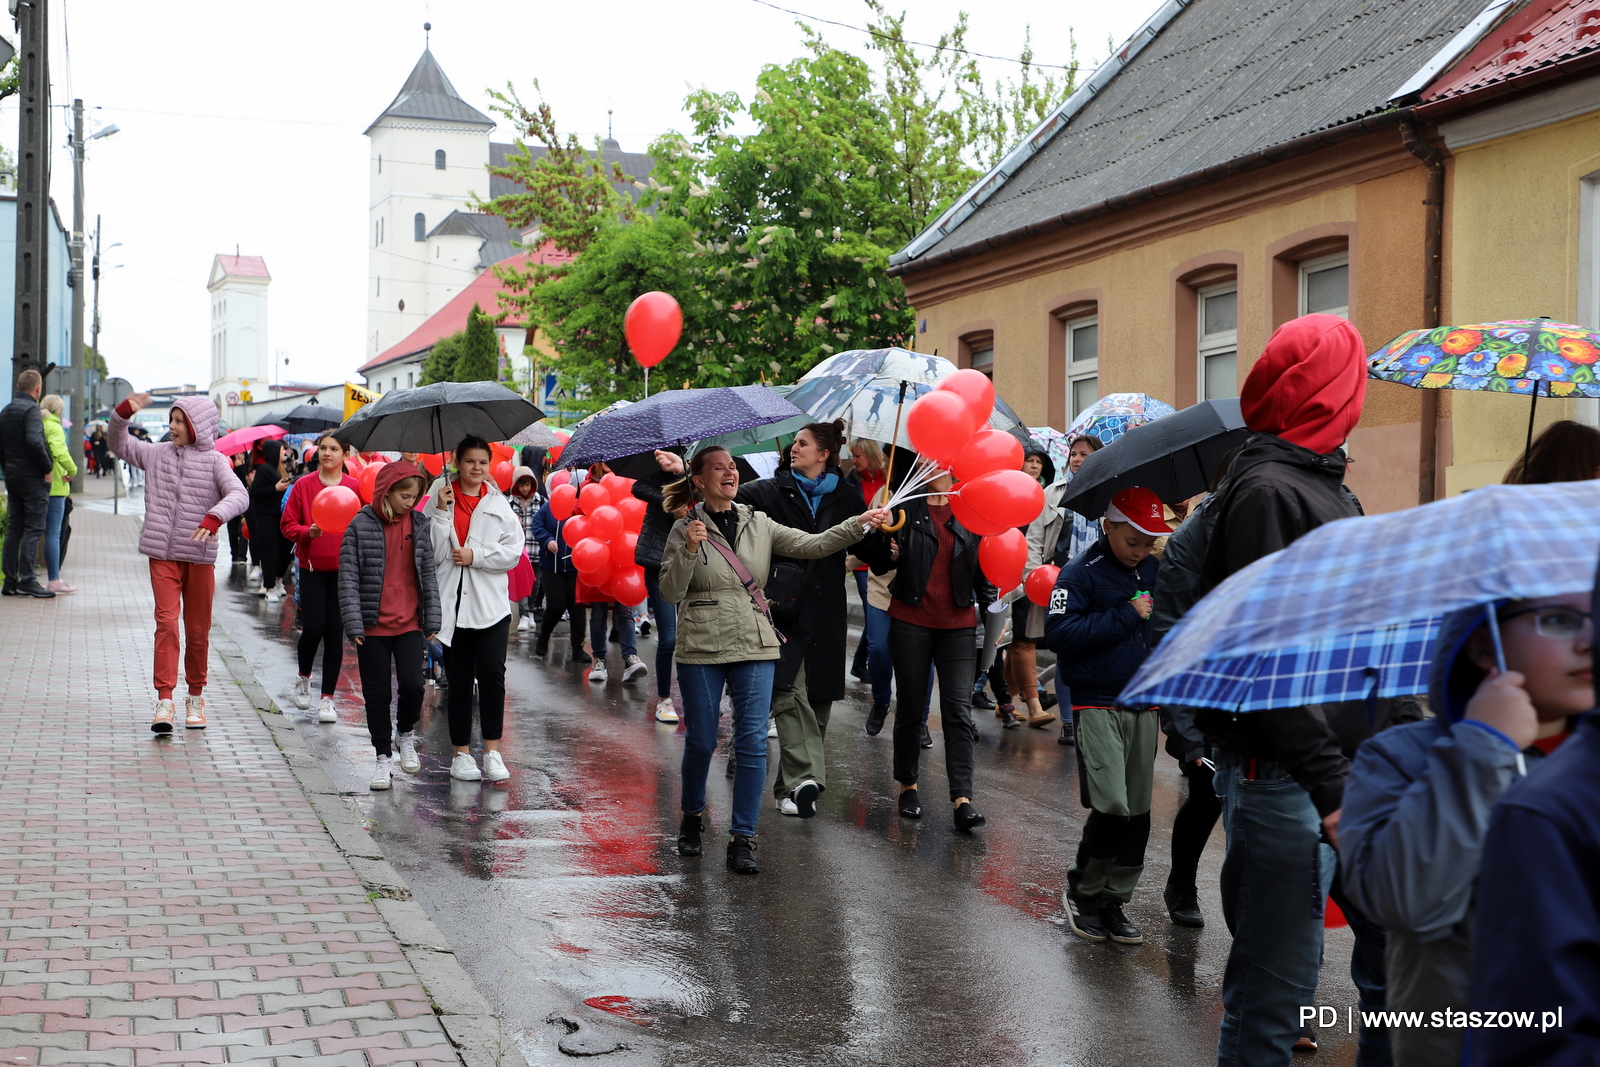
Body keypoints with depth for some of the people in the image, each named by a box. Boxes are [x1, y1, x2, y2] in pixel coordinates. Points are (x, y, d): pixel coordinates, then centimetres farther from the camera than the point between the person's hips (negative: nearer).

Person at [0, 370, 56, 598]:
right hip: (33, 477, -8)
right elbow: (34, 441, -25)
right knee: (33, 529, -6)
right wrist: (48, 468, -15)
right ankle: (27, 580, -9)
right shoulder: (31, 410, -12)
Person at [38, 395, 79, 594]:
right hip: (54, 487, -7)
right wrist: (72, 470, -13)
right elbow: (58, 451, -25)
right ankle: (54, 581, -4)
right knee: (53, 534, -5)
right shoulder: (53, 427, -9)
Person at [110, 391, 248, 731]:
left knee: (198, 630, 7)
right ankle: (164, 701, -15)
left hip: (200, 556, -1)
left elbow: (238, 494, -17)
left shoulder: (214, 461, -2)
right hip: (163, 554, 1)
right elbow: (120, 444, 20)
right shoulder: (158, 454, 9)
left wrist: (215, 517, -35)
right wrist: (123, 413, 1)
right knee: (166, 623, -11)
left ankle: (196, 696, 24)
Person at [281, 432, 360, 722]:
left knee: (335, 632, 0)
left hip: (343, 569, 1)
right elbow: (288, 525, 2)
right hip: (312, 567, 0)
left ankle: (327, 699, 9)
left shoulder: (355, 487, 3)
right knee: (313, 628, -8)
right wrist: (308, 532, -16)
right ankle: (303, 677, 23)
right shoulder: (303, 485, 2)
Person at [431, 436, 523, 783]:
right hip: (453, 604, 0)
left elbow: (513, 552, 0)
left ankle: (492, 751, -3)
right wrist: (442, 512, -12)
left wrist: (475, 556, -10)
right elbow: (436, 553, -6)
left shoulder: (498, 504, 9)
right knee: (459, 680, 5)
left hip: (491, 604, 0)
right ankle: (461, 752, 14)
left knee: (492, 673, -10)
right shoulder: (442, 499, 5)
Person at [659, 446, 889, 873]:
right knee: (701, 741, 7)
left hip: (755, 646, 2)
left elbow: (811, 545, -1)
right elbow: (670, 591, -7)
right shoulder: (685, 529, 0)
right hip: (701, 649, -2)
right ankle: (692, 818, 32)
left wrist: (857, 525, -13)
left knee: (752, 742, -4)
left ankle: (743, 838, 2)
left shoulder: (758, 524, 8)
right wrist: (689, 549, -21)